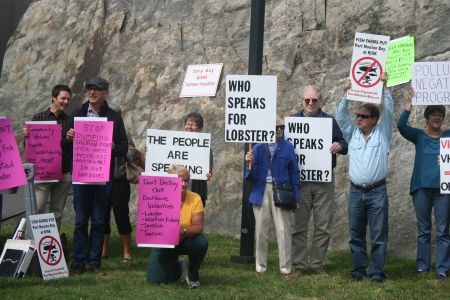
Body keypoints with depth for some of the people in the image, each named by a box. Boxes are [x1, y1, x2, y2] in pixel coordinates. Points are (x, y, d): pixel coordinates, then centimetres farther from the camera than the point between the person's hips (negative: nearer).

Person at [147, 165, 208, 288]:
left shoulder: (195, 198, -17)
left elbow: (199, 227, -21)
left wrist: (183, 231, -41)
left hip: (186, 240, 0)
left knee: (201, 242, -34)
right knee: (154, 279, -13)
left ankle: (193, 275, -5)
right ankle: (177, 267, 23)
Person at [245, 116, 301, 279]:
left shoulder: (287, 147, 1)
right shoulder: (258, 147, 1)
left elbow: (294, 173, 5)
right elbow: (251, 176, 2)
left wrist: (296, 198, 2)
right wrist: (250, 164, -20)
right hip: (261, 192, 1)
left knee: (284, 231, -1)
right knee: (261, 232, 9)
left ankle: (286, 268, 7)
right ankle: (260, 267, 21)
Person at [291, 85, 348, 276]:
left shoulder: (329, 121, 7)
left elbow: (344, 144, 8)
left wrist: (339, 146, -14)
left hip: (324, 181, 0)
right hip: (299, 180, 0)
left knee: (323, 226, 3)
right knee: (299, 225, 3)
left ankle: (318, 263, 14)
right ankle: (299, 264, 11)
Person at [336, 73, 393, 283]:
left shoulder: (382, 133, 5)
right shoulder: (352, 134, 13)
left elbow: (389, 112, -3)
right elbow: (341, 115, 6)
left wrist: (384, 88, -8)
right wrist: (346, 93, -3)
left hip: (377, 191, -3)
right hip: (356, 191, 3)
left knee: (379, 235, -2)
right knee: (356, 235, 7)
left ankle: (376, 273, 2)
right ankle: (358, 270, 15)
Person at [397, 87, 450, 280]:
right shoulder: (418, 136, 4)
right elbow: (401, 126, -11)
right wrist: (409, 104, -21)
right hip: (421, 188, 1)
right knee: (423, 231, 8)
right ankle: (422, 266, 15)